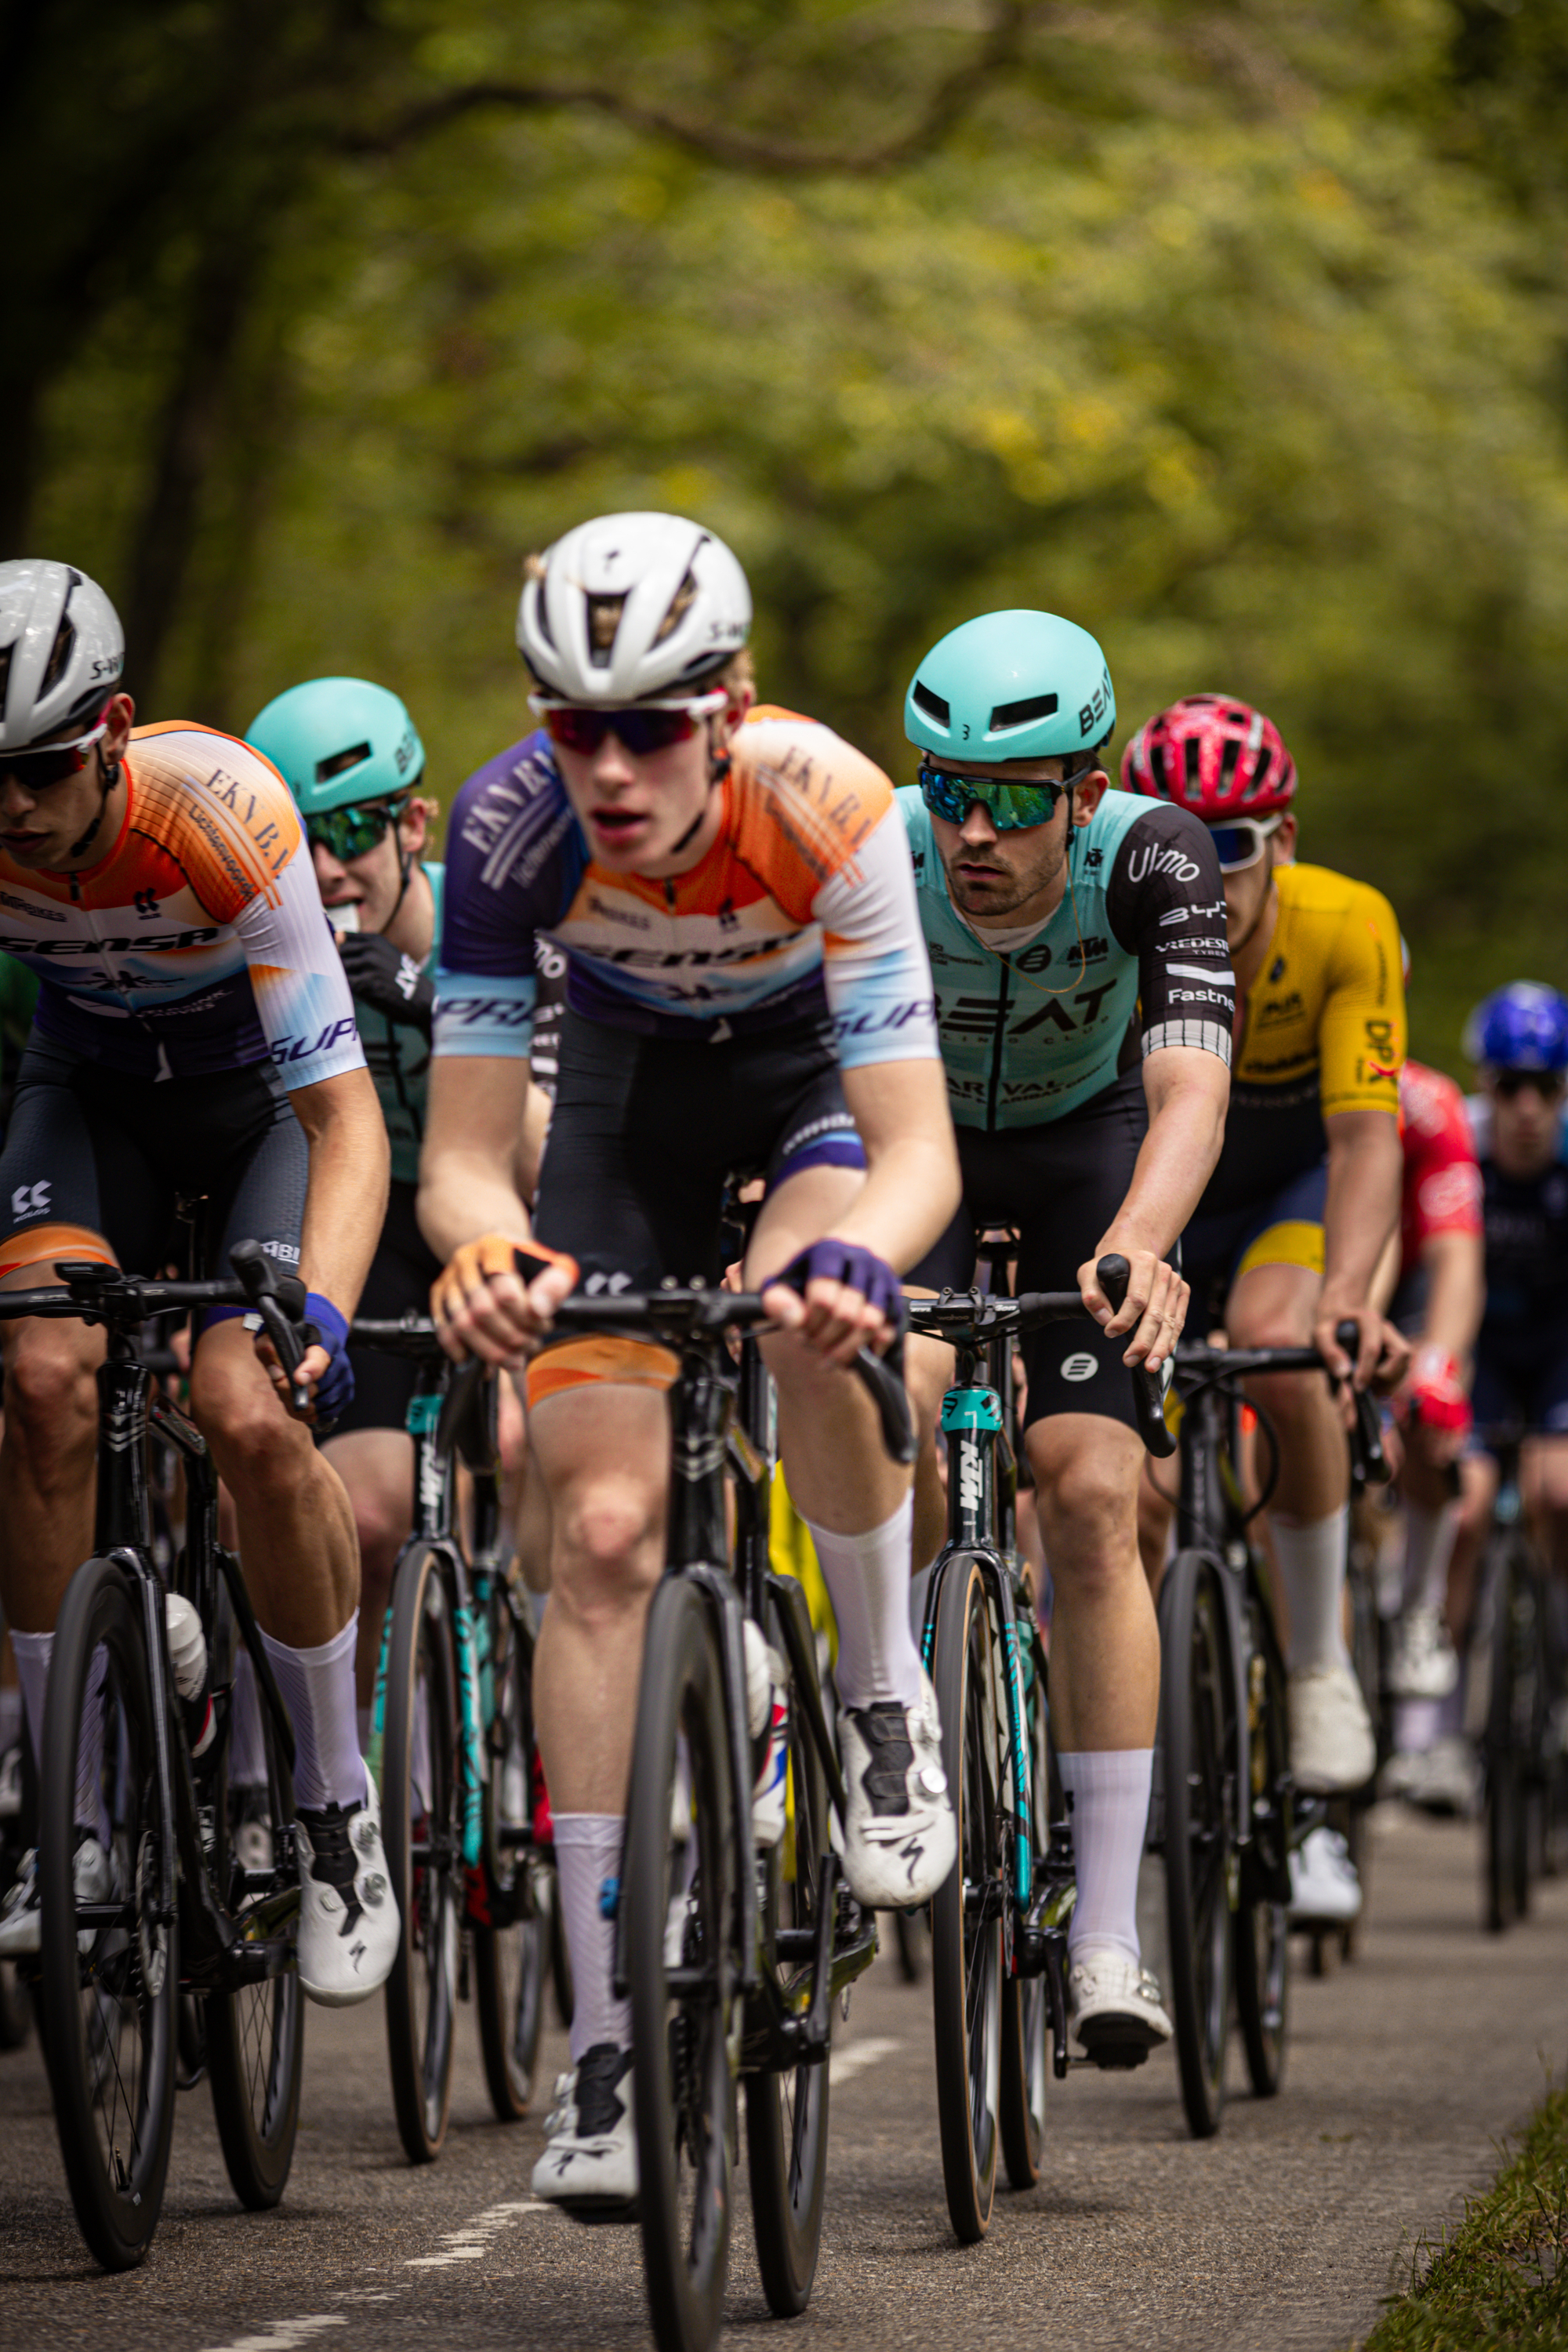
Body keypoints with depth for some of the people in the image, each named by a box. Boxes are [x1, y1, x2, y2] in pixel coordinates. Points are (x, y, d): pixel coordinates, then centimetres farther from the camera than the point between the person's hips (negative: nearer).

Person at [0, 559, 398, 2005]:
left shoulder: (220, 813, -35)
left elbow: (345, 1113, -36)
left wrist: (321, 1305, -51)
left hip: (264, 1091, -2)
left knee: (251, 1414, -24)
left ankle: (342, 1809, -2)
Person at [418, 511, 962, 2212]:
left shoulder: (823, 807, -36)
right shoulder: (510, 824, -31)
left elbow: (918, 1150, -38)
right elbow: (462, 1152, -29)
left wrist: (854, 1255, -59)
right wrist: (483, 1252, -52)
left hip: (817, 1067, -2)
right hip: (630, 1077, 2)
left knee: (814, 1319, -36)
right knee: (601, 1529, -12)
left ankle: (885, 1686, -7)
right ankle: (603, 2038, -7)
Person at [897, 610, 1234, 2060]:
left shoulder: (1154, 861, -33)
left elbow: (1191, 1095, -44)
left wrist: (1138, 1248, -64)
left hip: (1085, 1144, 0)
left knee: (1091, 1501, -14)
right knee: (898, 1400, -29)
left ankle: (1111, 1928, -12)